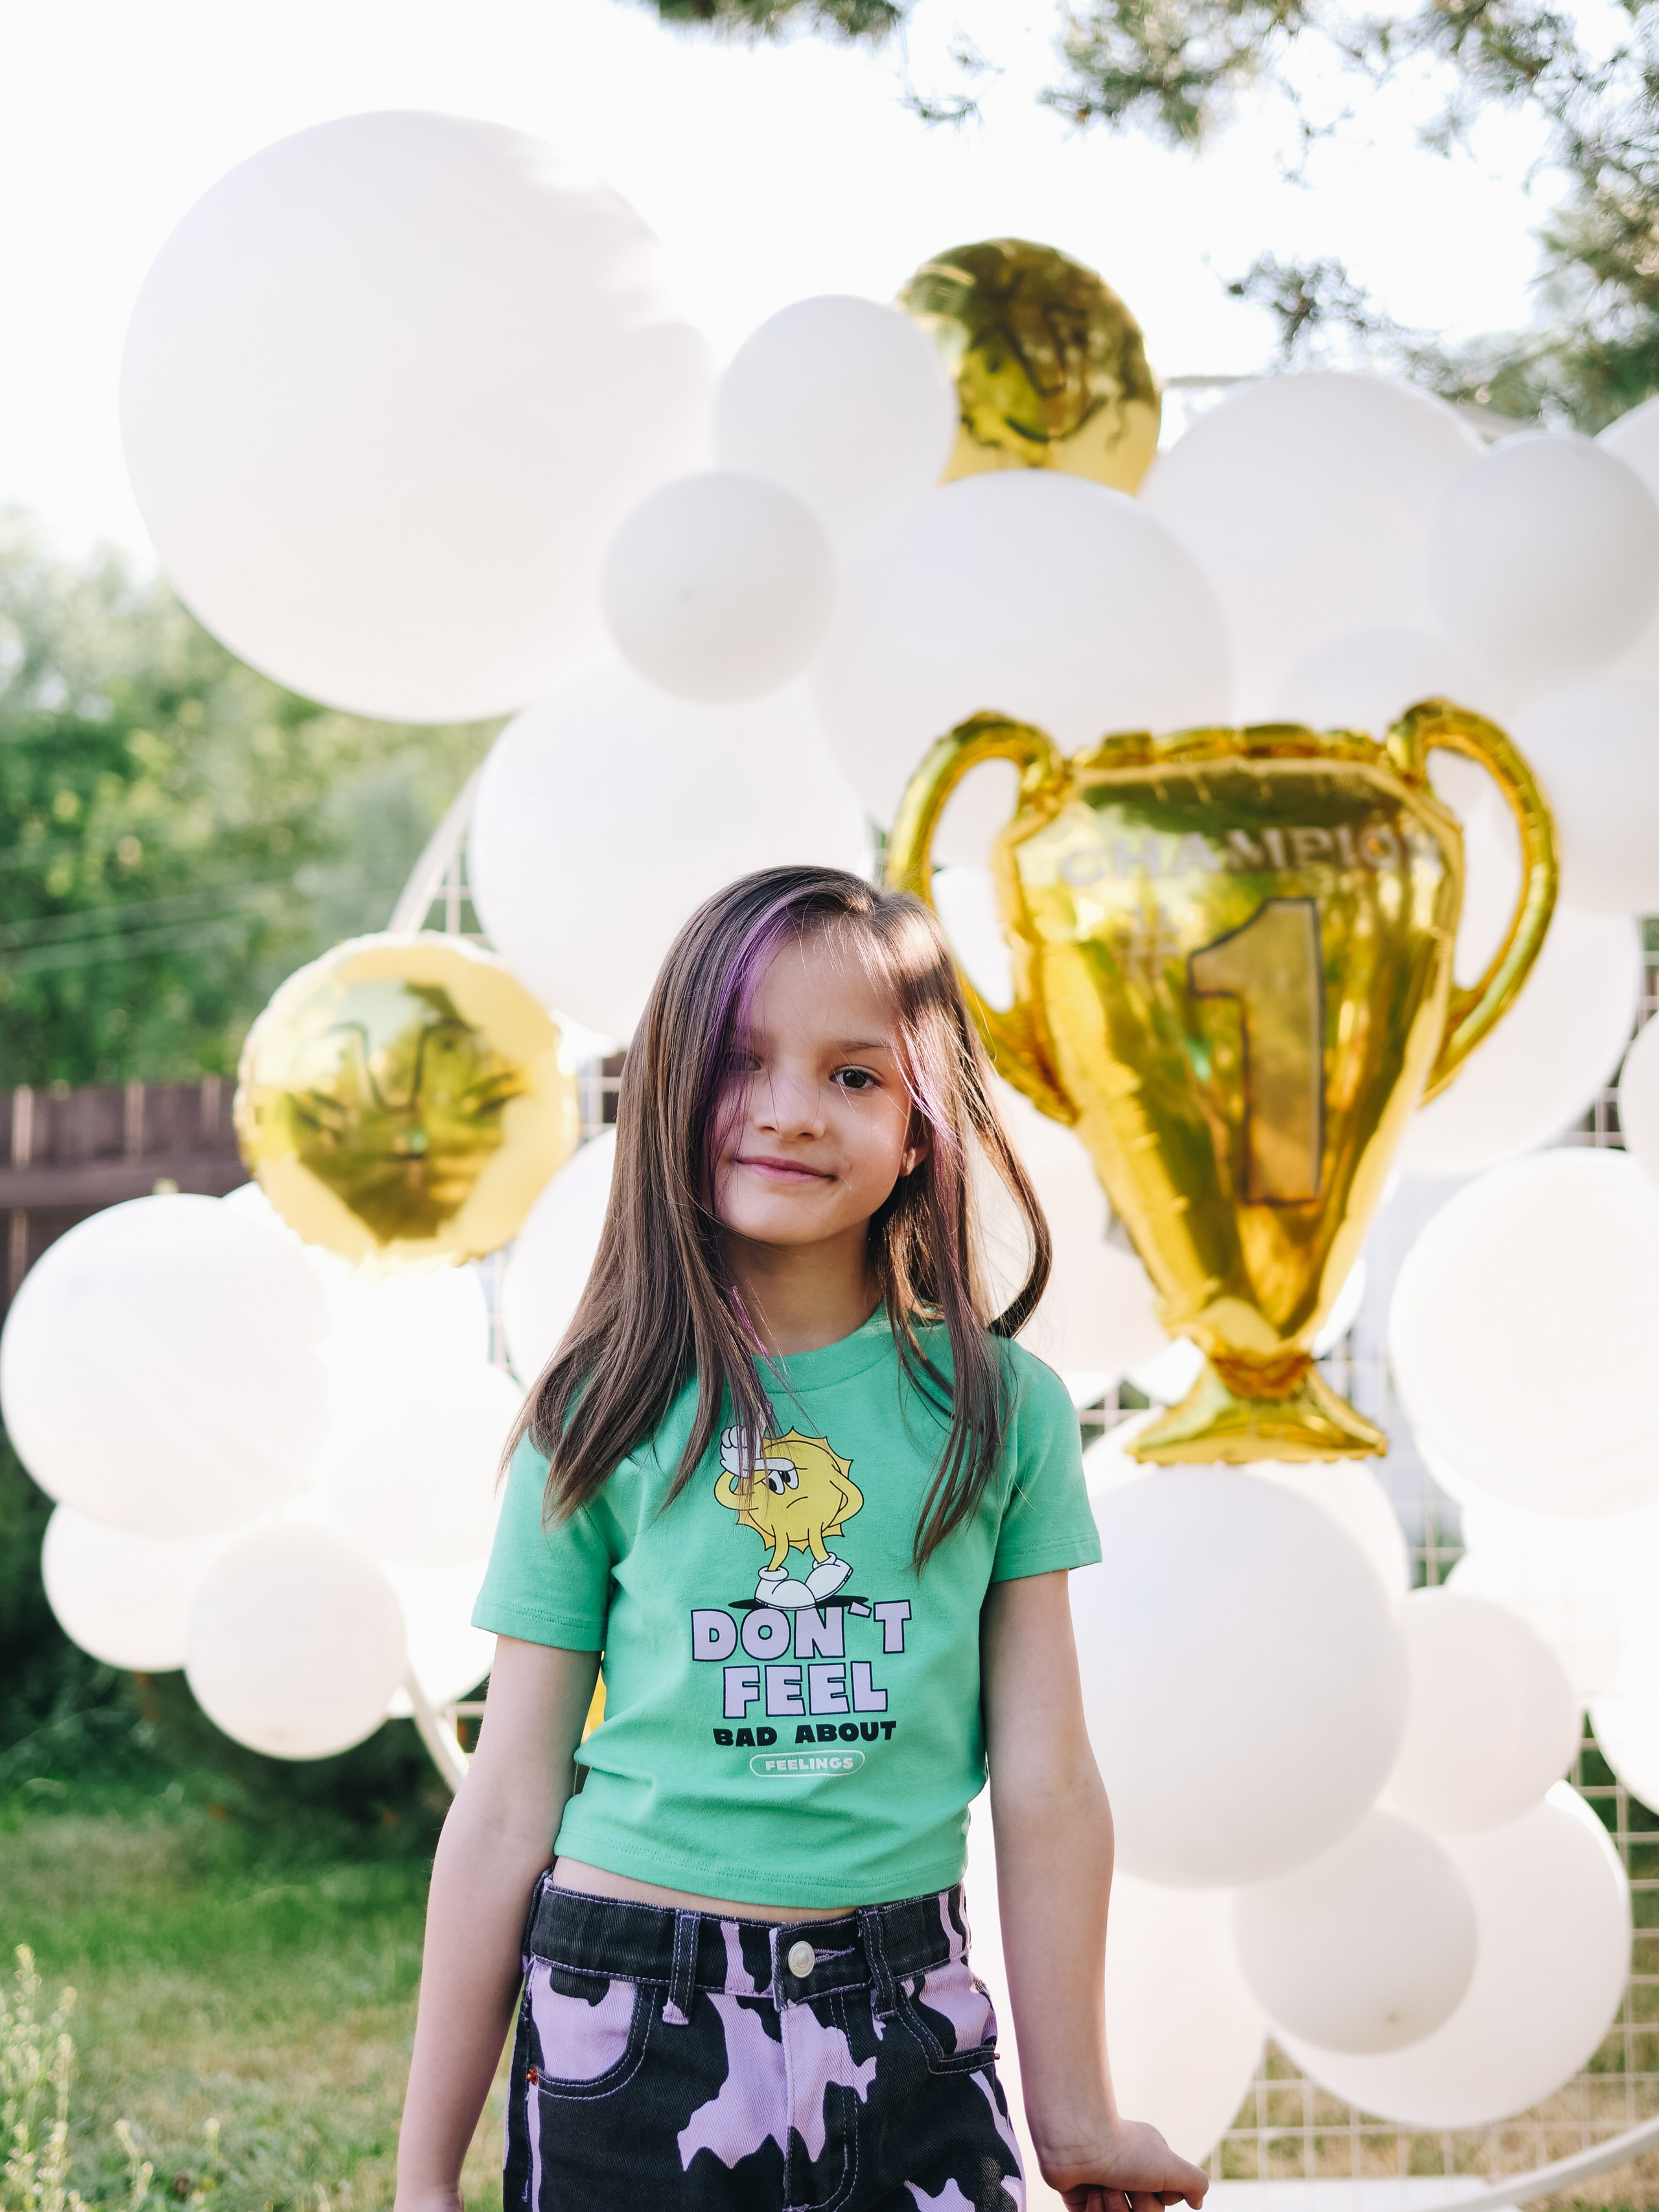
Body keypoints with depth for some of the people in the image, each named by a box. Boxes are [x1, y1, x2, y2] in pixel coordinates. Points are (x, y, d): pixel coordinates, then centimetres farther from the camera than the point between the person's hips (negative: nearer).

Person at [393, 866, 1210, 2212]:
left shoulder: (999, 1408, 1)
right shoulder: (607, 1417, -2)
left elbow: (1046, 1786, 1)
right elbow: (510, 1805, 0)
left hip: (904, 2031, 1)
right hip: (628, 2027, -1)